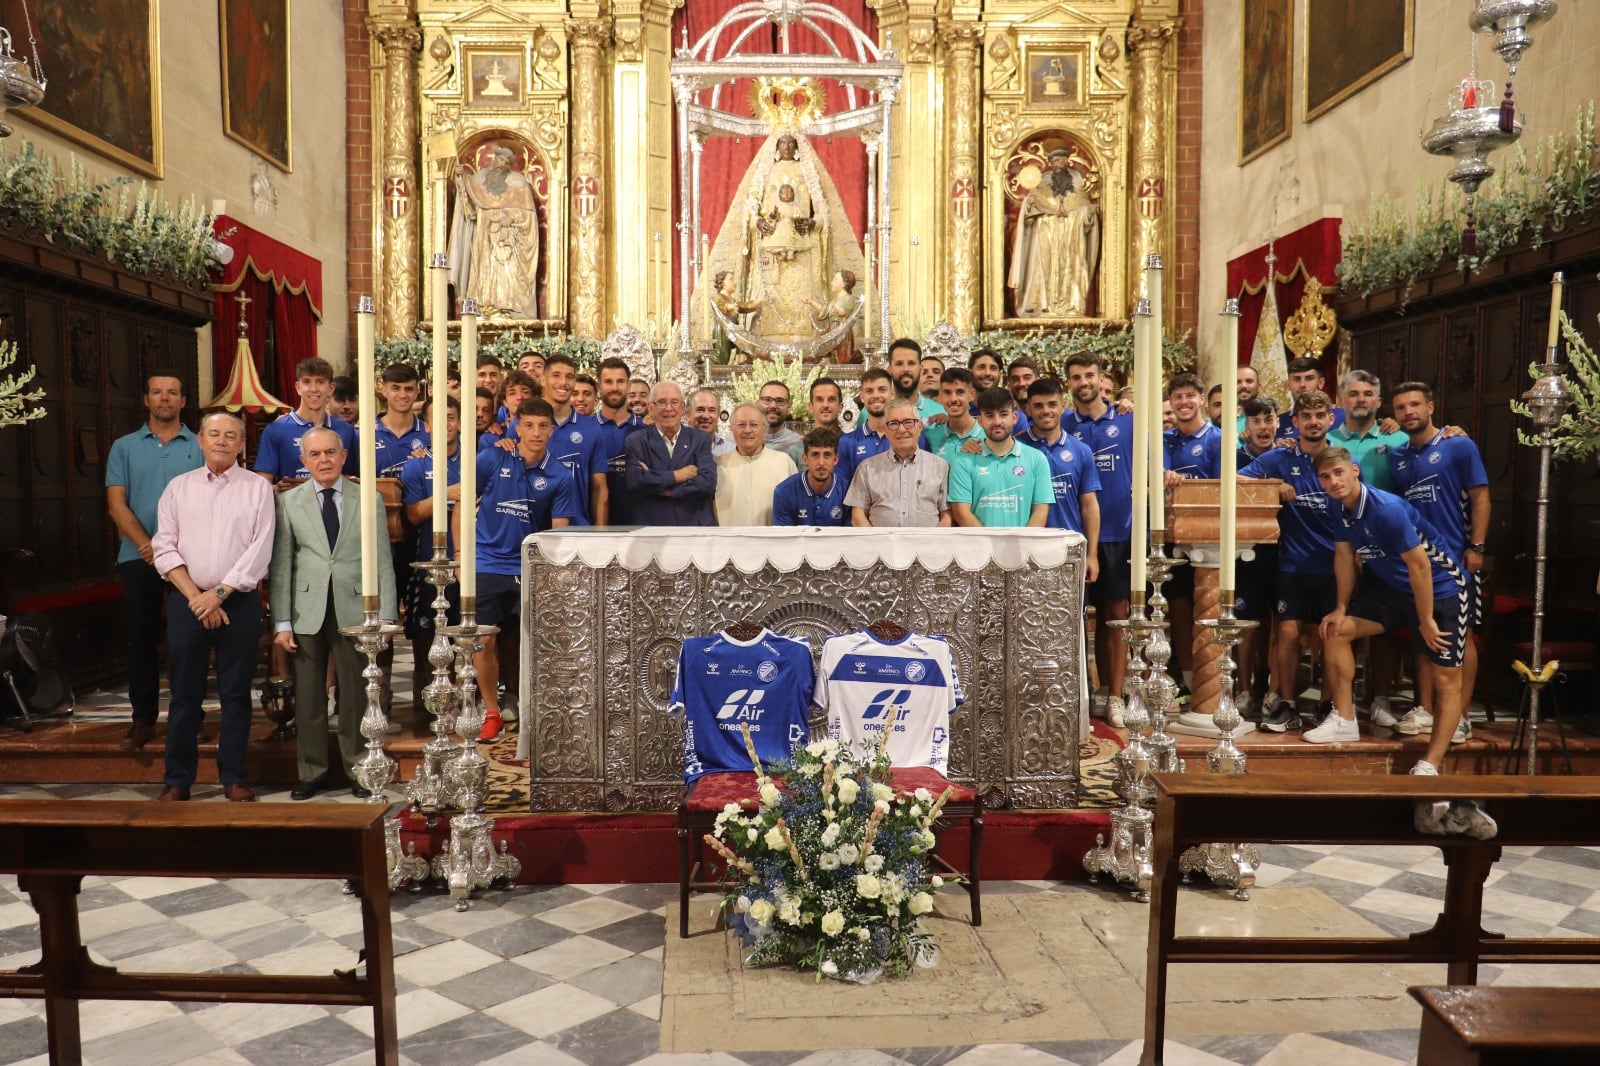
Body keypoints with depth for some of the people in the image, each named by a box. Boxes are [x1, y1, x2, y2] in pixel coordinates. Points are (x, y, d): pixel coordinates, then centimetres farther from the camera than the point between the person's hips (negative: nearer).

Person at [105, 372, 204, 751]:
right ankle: (143, 718, 13)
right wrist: (148, 545, -12)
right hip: (138, 557, 1)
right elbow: (116, 504, 2)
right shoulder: (124, 447, 8)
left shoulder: (200, 447, 4)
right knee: (141, 638, 4)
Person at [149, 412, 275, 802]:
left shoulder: (258, 488, 2)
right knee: (184, 693, 6)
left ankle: (233, 776, 14)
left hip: (239, 601, -2)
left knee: (236, 692, 4)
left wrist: (219, 594, -10)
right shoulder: (178, 487, 9)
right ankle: (178, 778, 16)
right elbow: (165, 549, 3)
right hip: (187, 602, 2)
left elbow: (259, 551, -5)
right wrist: (196, 597, -8)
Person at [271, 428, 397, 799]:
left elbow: (382, 561, 4)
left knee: (356, 694, 6)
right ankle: (311, 772, 21)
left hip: (354, 610, 0)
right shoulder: (288, 501, 5)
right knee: (308, 696, 7)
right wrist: (281, 622, -2)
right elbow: (281, 565, 3)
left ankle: (358, 769, 20)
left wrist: (385, 615, -2)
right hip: (307, 612, 1)